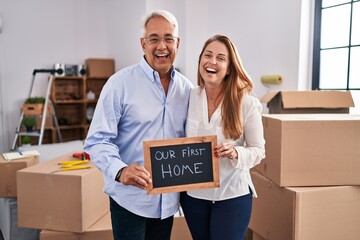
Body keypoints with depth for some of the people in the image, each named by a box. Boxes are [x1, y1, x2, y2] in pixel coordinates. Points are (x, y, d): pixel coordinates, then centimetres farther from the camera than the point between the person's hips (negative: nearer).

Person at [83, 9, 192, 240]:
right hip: (130, 197, -5)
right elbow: (98, 140, -15)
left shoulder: (186, 88, 4)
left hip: (168, 199, 5)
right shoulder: (120, 83, -11)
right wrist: (120, 171, -32)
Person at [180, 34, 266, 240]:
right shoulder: (189, 97, -4)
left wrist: (236, 153, -25)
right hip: (193, 193, 4)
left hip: (232, 194, -3)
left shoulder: (247, 103, -13)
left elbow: (259, 150, -5)